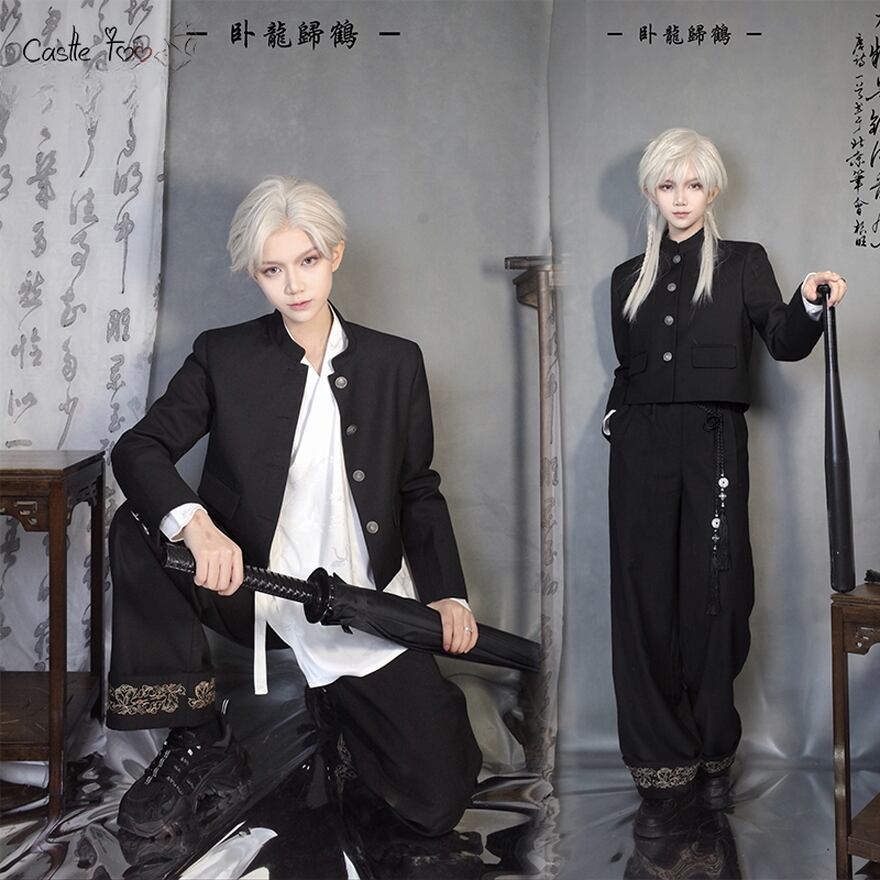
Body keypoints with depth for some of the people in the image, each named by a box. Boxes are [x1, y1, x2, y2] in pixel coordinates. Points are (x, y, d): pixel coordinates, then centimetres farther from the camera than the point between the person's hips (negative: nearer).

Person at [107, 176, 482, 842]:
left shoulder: (395, 363, 6)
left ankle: (339, 703, 22)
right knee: (136, 530, -27)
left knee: (437, 801, -11)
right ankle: (200, 749, -12)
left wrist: (447, 592, -4)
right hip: (249, 592, 0)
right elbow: (138, 449, -10)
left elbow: (418, 489, 10)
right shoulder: (223, 356, 1)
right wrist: (196, 524, -31)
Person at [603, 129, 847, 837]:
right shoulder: (629, 278, 17)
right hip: (641, 451, 2)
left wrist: (810, 305, -24)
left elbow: (783, 343, -5)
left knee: (713, 603, -1)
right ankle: (665, 774, 4)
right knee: (646, 606, -2)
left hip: (713, 447, -2)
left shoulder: (743, 263, 8)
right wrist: (618, 415, 6)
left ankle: (714, 753, 17)